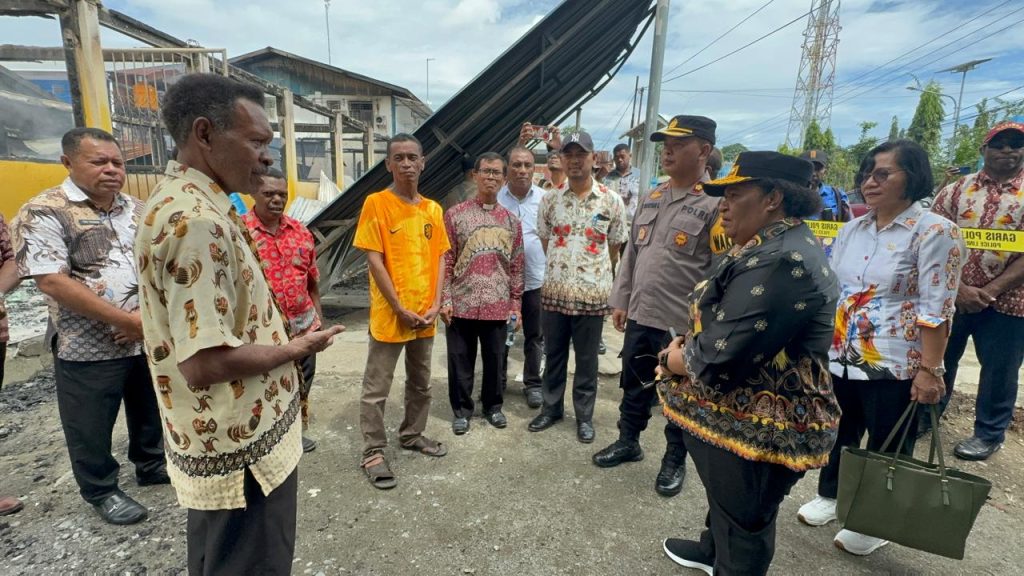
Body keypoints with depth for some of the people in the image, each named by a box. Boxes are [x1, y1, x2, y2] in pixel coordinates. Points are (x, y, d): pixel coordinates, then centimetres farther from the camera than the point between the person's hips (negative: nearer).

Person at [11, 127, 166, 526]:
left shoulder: (138, 210, 6)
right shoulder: (43, 212, -10)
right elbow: (52, 282, -19)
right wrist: (128, 320, -21)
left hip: (150, 338, 5)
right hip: (88, 348, -5)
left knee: (150, 411, 20)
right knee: (91, 429, 11)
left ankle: (151, 465, 42)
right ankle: (102, 491, 32)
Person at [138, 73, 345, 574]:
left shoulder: (183, 201, 7)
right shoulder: (196, 222, -26)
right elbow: (205, 363, -31)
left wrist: (278, 334, 9)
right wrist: (295, 350, -16)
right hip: (243, 447, -10)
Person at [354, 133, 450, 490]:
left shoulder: (433, 209, 7)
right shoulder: (376, 203, -8)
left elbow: (439, 258, 8)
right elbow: (374, 260, -12)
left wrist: (435, 304, -3)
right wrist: (400, 308, -14)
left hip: (425, 316, 6)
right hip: (390, 314, -5)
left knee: (421, 383, 19)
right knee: (376, 388, 5)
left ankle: (412, 435, 37)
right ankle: (373, 452, 19)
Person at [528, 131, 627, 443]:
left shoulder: (612, 201, -2)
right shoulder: (549, 199, 2)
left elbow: (614, 244, 6)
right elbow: (545, 240, 10)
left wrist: (590, 267, 8)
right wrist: (563, 267, 7)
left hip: (592, 293, -1)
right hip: (554, 291, 2)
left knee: (587, 359, 10)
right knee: (553, 353, 14)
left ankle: (584, 415, 27)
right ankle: (552, 407, 33)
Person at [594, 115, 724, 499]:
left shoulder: (715, 205, -12)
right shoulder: (651, 198, 9)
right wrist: (620, 300, 11)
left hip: (684, 325, -6)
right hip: (640, 316, 6)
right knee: (634, 386, 20)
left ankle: (675, 460, 33)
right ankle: (628, 442, 41)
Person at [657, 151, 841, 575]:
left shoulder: (780, 262, -28)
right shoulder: (772, 247, 8)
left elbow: (719, 355, -30)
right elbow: (723, 323, 15)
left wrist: (671, 359, -11)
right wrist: (686, 345, -3)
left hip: (758, 427, -10)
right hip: (742, 415, 10)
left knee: (743, 526, 13)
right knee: (724, 498, 31)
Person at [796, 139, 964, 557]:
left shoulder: (934, 232, -11)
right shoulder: (851, 229, 6)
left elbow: (937, 310, -15)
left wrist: (929, 370, -18)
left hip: (895, 366, -5)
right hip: (839, 358, 5)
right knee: (839, 435, 20)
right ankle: (830, 495, 41)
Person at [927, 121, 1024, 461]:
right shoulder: (956, 190, 2)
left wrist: (990, 291, -17)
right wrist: (957, 288, -14)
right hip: (951, 296, 1)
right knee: (937, 360, 12)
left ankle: (989, 433, 27)